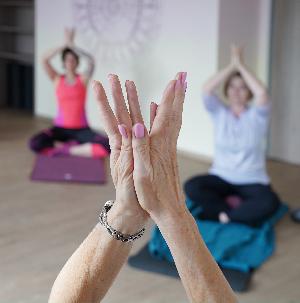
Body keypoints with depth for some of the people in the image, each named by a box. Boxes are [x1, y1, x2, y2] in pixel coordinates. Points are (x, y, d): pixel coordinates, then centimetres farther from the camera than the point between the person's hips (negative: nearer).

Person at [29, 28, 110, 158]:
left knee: (107, 145, -29)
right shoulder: (57, 79, 4)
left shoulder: (83, 79, 2)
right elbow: (44, 60, -11)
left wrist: (71, 44, -15)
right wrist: (65, 44, -11)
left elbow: (91, 61, -17)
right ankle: (74, 146, -11)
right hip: (60, 128, 1)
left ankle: (66, 149, -16)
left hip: (81, 129, 0)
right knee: (34, 144, -28)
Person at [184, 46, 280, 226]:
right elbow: (207, 90, -14)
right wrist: (232, 66, -12)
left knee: (270, 202, -33)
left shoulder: (257, 115, -1)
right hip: (221, 177, 2)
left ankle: (223, 214, -20)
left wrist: (241, 65, -15)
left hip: (252, 181, -2)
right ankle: (236, 210, -18)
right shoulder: (220, 113, 4)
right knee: (191, 187, -27)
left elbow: (262, 94, -23)